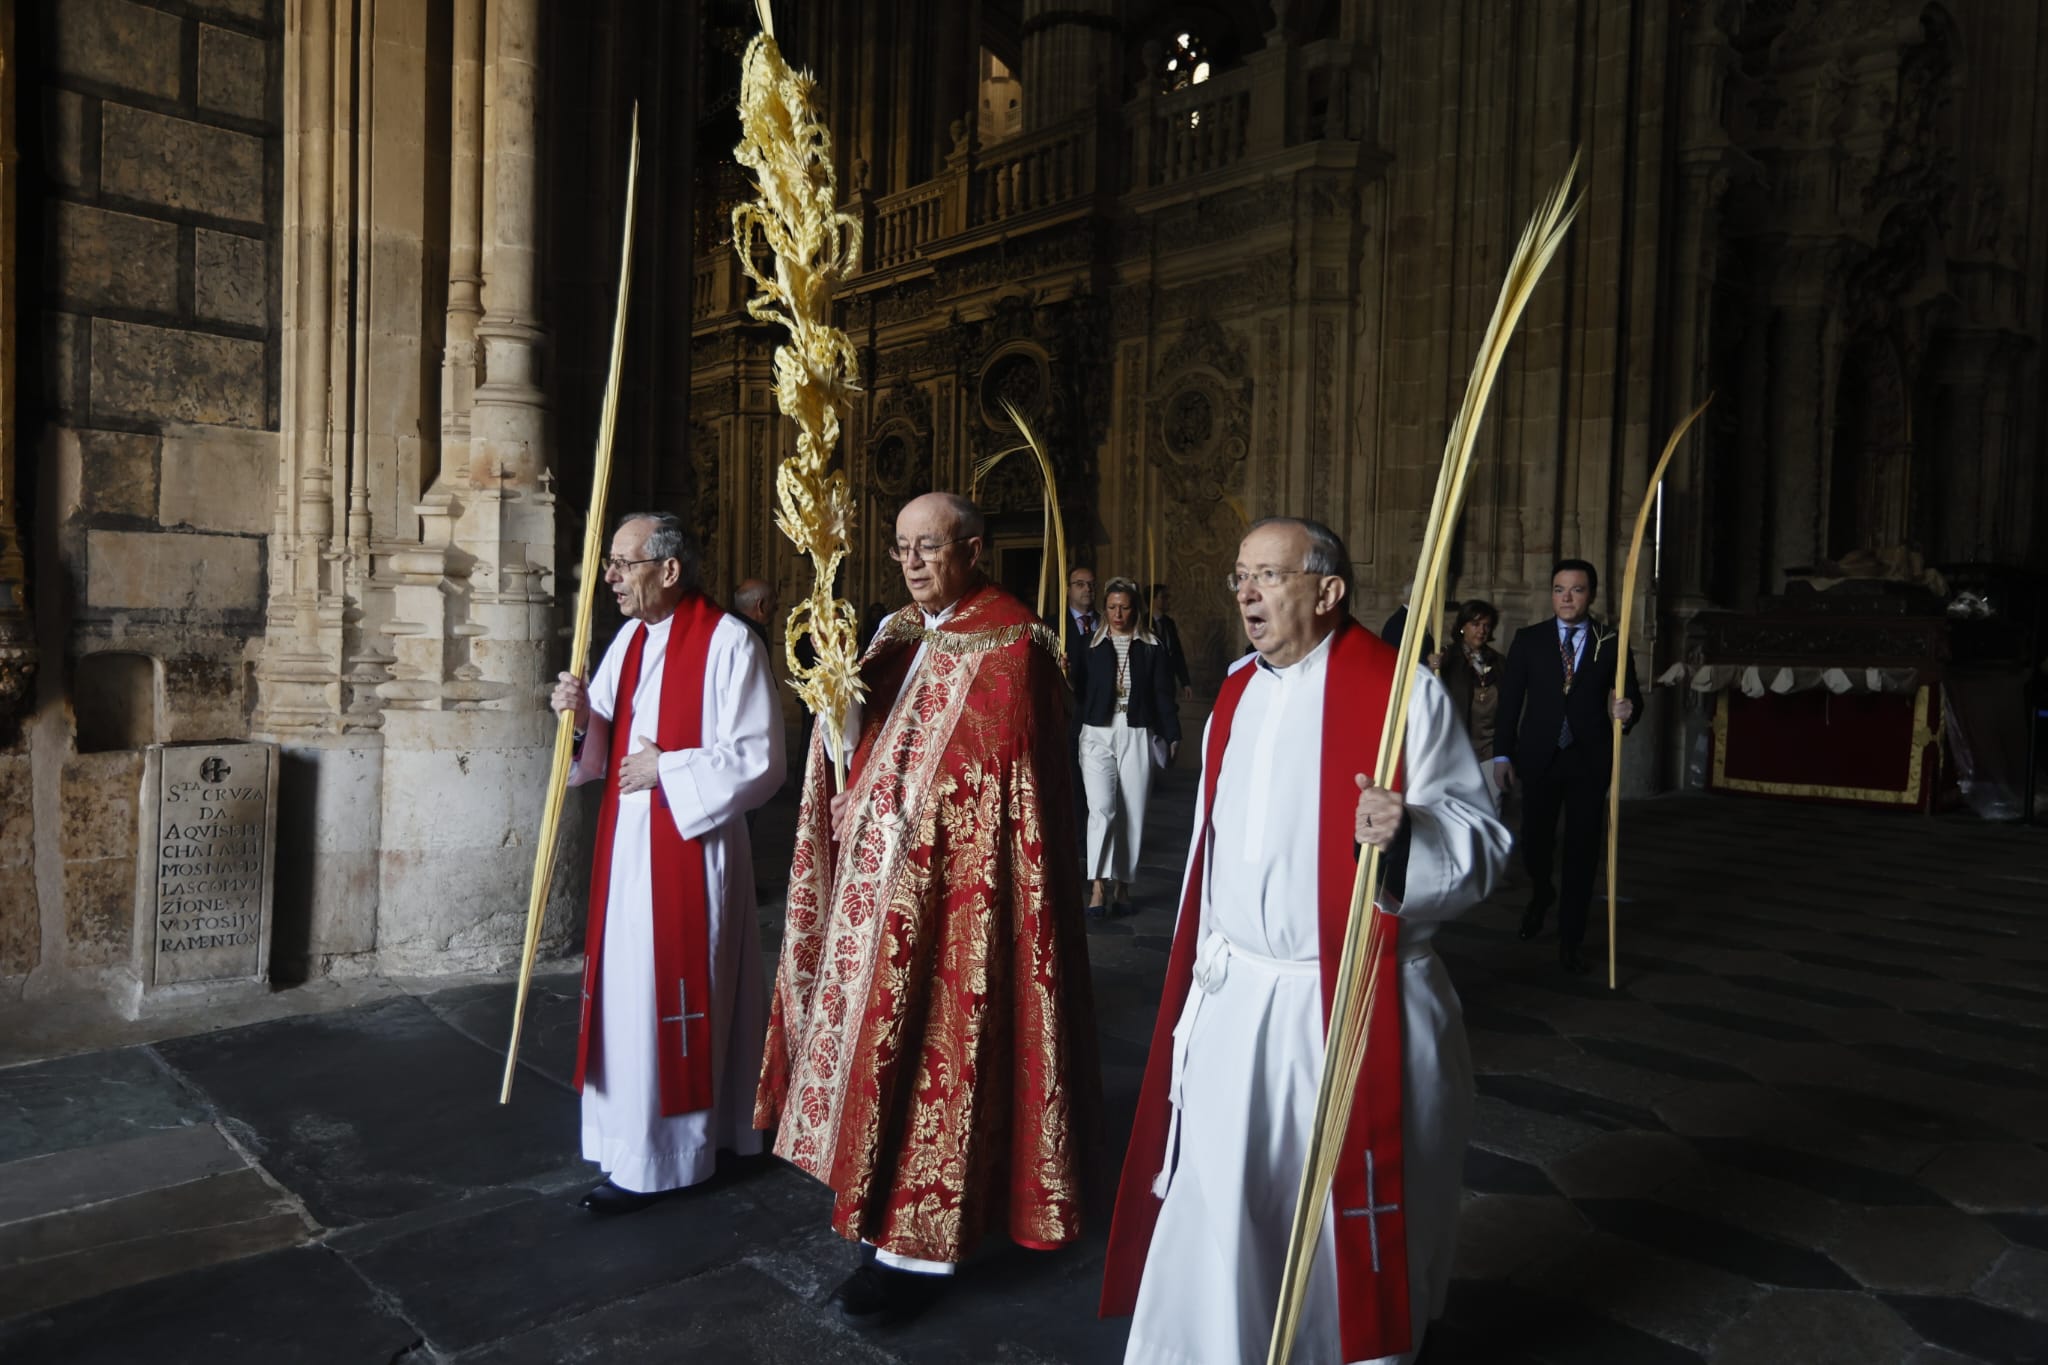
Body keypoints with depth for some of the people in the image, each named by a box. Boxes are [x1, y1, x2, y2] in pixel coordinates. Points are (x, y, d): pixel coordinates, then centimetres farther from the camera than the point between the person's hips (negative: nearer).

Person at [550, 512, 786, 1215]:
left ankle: (657, 1159, 13)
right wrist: (583, 716, -6)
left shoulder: (728, 644, -13)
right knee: (627, 990, 14)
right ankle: (631, 1137, 30)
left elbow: (760, 761, -16)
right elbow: (605, 752, 14)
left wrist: (666, 770, -15)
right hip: (626, 844, 8)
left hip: (690, 848, -7)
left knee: (666, 994, -1)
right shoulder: (630, 640, 11)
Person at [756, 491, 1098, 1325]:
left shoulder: (1011, 646, -12)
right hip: (880, 879, 8)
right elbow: (857, 740, 10)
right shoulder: (898, 633, 12)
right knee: (880, 1029, 15)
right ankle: (892, 1207, 31)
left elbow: (1017, 786, -16)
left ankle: (922, 1244, 14)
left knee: (936, 1045, 0)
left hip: (957, 887, -8)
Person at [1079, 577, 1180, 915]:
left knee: (1132, 813, 4)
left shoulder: (1150, 647, 6)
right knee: (1102, 808, -13)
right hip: (1098, 733, -1)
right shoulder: (1091, 644, 3)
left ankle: (1122, 884, 15)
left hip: (1136, 735, 1)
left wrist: (1172, 734, 0)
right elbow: (1080, 690, 1)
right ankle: (1098, 885, -11)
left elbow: (1163, 693, 6)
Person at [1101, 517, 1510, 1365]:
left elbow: (1484, 838, -13)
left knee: (1345, 1210, 11)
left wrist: (1408, 832, -33)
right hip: (1230, 999, 5)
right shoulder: (1234, 698, 10)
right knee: (1215, 1208, 10)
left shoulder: (1400, 691, -10)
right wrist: (1198, 976, 18)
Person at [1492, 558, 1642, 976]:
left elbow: (1631, 695, 6)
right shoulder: (1528, 639, 3)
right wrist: (1503, 754, -1)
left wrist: (1626, 712, -18)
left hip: (1589, 761, 0)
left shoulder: (1611, 643, 3)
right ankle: (1542, 895, 41)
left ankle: (1569, 944, 15)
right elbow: (1509, 699, 3)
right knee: (1534, 845, 5)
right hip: (1539, 758, 0)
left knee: (1582, 852, 4)